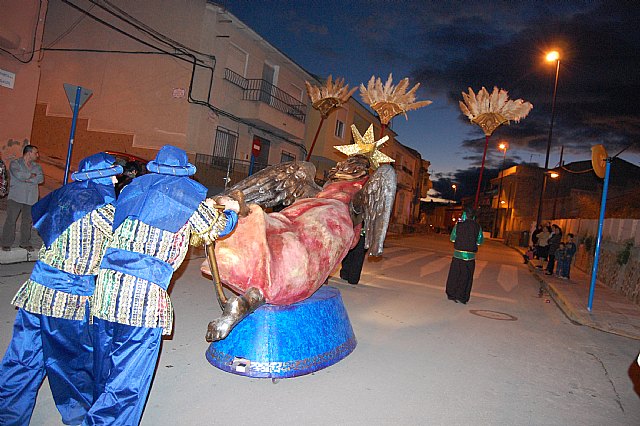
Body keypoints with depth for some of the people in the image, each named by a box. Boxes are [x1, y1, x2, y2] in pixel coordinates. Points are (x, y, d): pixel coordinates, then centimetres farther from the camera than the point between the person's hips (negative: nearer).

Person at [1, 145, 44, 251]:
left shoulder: (37, 166, 14)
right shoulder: (15, 163, 2)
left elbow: (41, 179, -3)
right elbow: (18, 175, -18)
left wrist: (28, 179, -13)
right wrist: (31, 175, -5)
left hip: (31, 199, 4)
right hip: (16, 197, -3)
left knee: (27, 221, 6)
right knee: (11, 220, -3)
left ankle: (25, 243, 15)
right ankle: (6, 243, 5)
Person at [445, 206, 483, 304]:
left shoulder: (458, 225, -7)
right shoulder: (477, 227, -4)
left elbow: (452, 239, 2)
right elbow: (480, 242, 1)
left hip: (458, 254, -1)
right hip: (470, 256, 1)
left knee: (454, 275, 12)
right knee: (466, 277, 9)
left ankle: (452, 294, 18)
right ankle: (462, 297, 12)